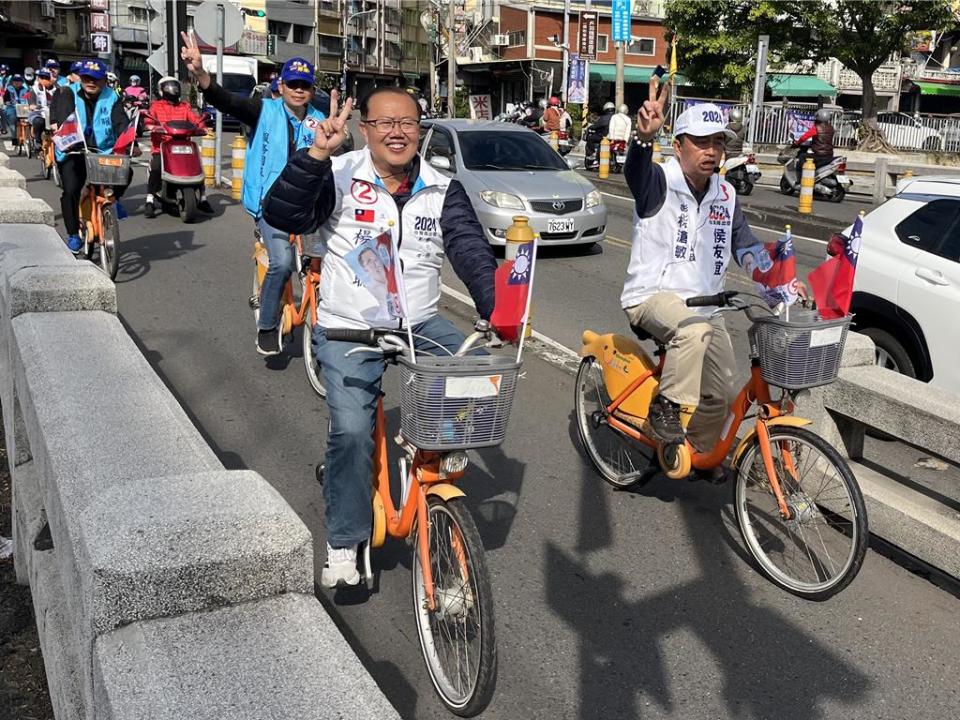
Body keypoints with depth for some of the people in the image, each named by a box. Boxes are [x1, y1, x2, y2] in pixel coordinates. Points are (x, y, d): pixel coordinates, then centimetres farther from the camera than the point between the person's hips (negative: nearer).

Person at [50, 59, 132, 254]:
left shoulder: (111, 98, 1)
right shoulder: (68, 94, 0)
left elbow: (122, 123, -11)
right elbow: (64, 119, -8)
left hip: (103, 152, 1)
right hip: (73, 153, -1)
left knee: (125, 171, -23)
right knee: (71, 191, -13)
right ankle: (73, 234, 4)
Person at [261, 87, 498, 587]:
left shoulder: (443, 190, 2)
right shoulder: (338, 177, -5)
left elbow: (472, 252, -9)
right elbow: (282, 216, -19)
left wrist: (497, 309, -26)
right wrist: (317, 153, -30)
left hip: (420, 324, 3)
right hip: (348, 329, -3)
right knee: (351, 430, -17)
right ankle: (343, 545, 1)